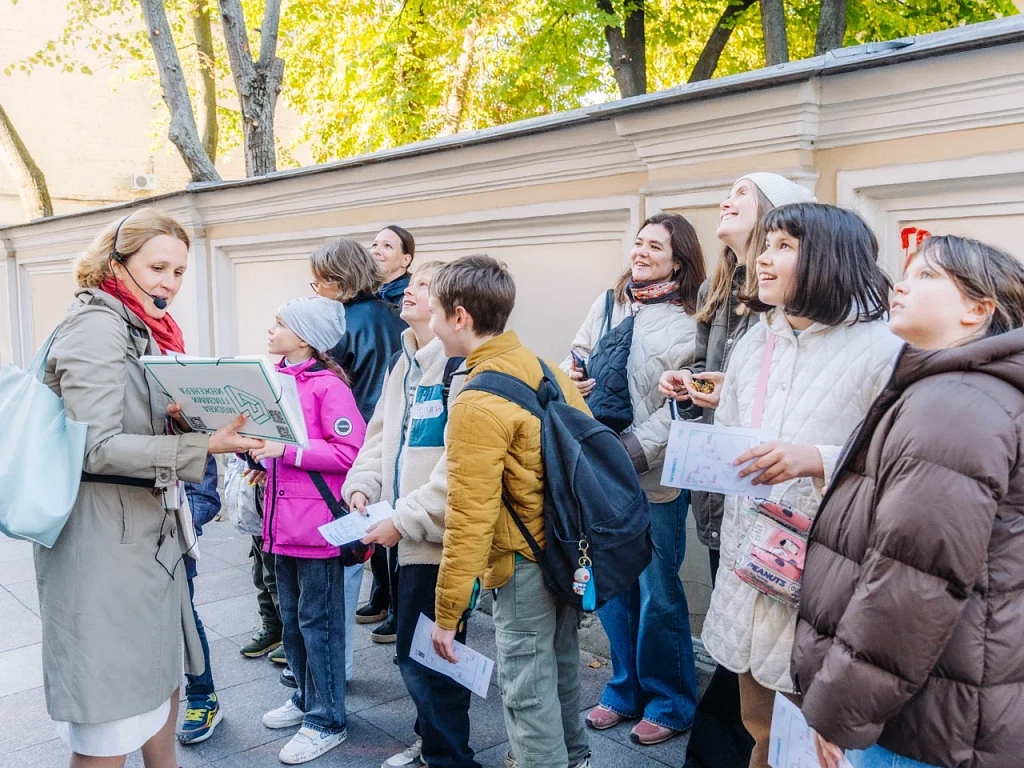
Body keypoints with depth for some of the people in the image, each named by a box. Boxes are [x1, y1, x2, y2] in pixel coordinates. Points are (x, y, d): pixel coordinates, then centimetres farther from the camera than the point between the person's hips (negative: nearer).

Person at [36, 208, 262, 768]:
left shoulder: (147, 330, 14)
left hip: (150, 528, 10)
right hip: (103, 537, -10)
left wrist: (188, 417, -2)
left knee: (161, 675, 21)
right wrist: (203, 447, -27)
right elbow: (96, 447, -22)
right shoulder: (96, 324, -14)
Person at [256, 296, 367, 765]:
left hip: (317, 524, -8)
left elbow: (350, 453, -21)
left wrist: (287, 450, -24)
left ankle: (326, 722, 18)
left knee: (318, 621, 3)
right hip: (283, 521, 8)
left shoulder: (329, 386, -15)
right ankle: (306, 699, 38)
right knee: (291, 618, 19)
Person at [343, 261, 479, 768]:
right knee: (416, 649, 19)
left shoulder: (461, 366, -16)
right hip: (408, 533, 9)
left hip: (439, 534, -9)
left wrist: (404, 518, -19)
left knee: (422, 654, -1)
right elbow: (381, 436, 19)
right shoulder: (403, 365, 15)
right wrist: (362, 485, 2)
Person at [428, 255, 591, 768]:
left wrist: (447, 613, -13)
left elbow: (469, 520, -21)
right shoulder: (547, 370, 1)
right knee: (560, 664, 25)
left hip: (526, 562, -9)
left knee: (527, 689, 7)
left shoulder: (477, 403, -21)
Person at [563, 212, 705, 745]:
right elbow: (576, 357, 15)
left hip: (656, 479, -5)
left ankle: (670, 704, 27)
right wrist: (572, 375, -8)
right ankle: (625, 691, 34)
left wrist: (635, 450, -21)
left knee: (658, 593, 7)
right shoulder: (607, 304, 8)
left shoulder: (689, 324, -9)